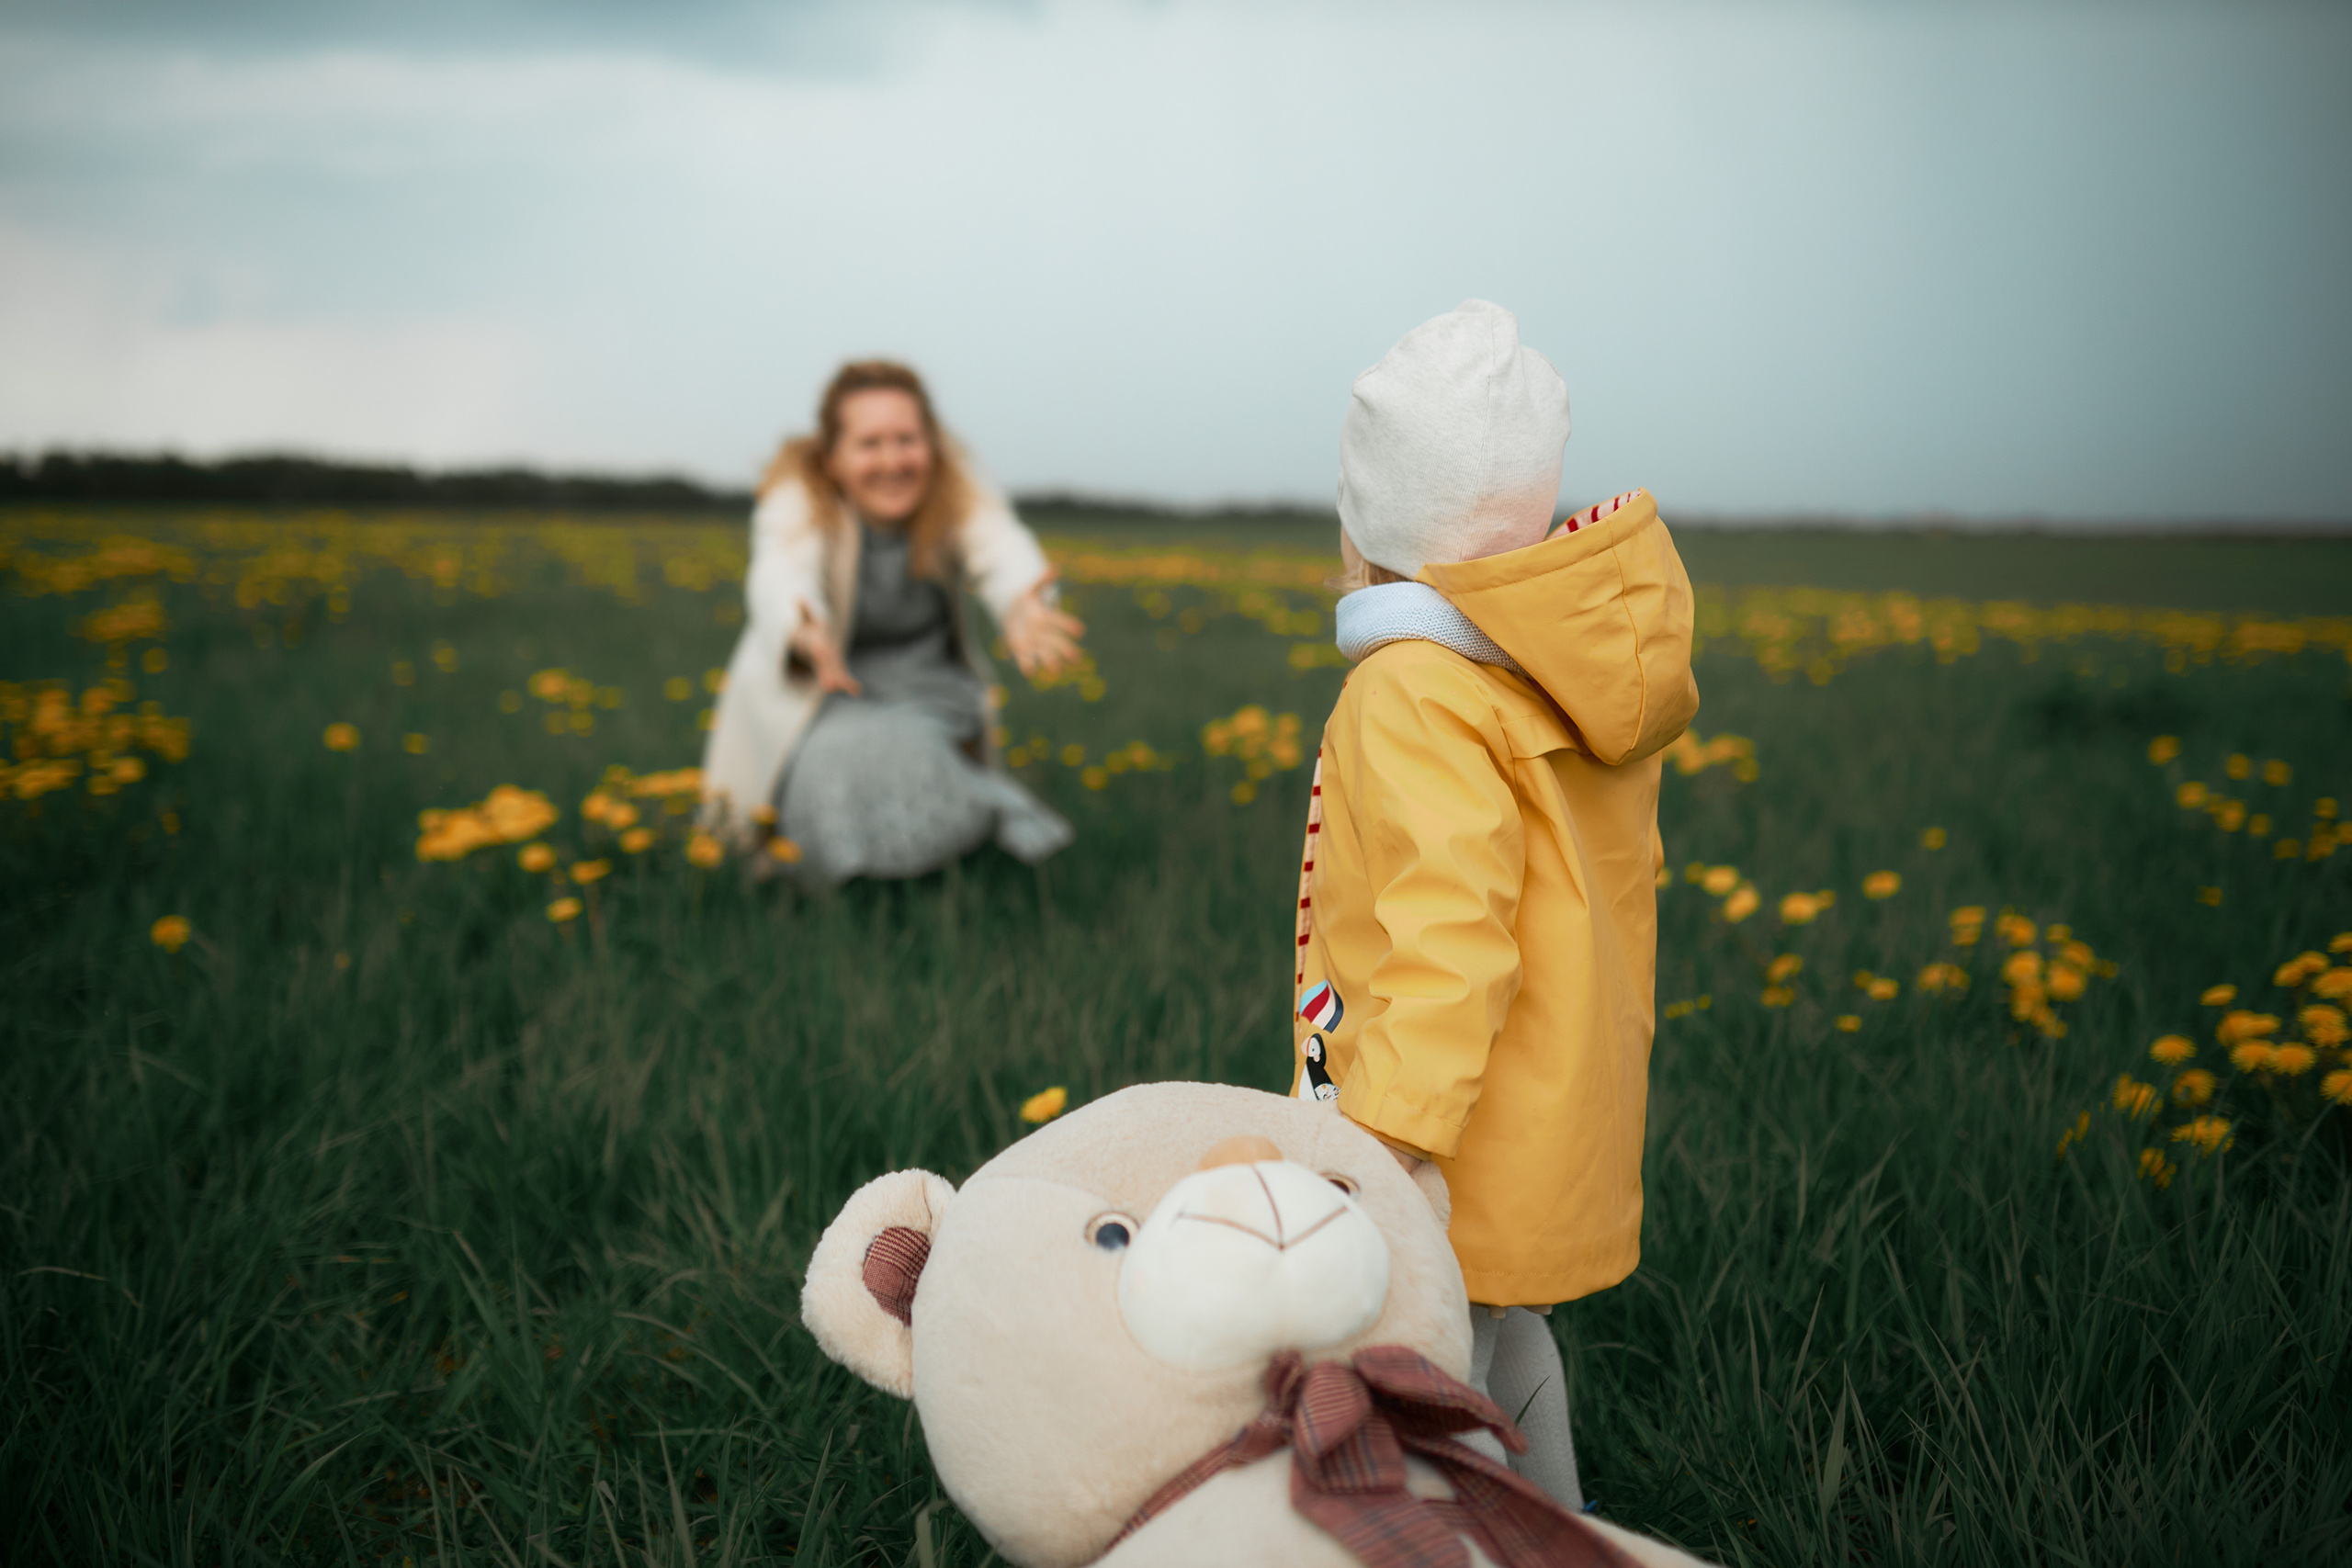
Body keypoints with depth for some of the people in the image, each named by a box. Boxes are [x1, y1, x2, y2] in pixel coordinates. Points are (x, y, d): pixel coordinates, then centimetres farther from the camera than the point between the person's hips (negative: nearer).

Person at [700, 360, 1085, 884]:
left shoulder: (958, 493, -14)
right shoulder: (798, 501, -19)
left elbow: (1002, 551, -34)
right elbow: (780, 578, -39)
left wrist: (1023, 611, -60)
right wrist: (807, 638, -65)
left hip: (923, 685, 1)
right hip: (807, 691, -1)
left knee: (904, 756, -28)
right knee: (834, 762, -29)